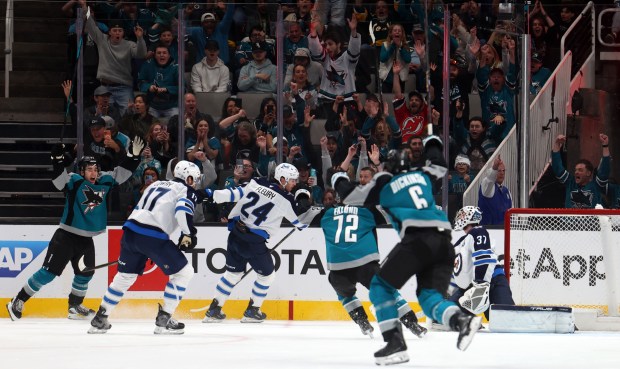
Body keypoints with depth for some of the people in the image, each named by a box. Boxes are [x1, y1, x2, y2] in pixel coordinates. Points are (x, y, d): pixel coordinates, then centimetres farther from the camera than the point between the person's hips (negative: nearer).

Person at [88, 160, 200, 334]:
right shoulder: (186, 191, 6)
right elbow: (182, 211, -15)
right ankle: (163, 320, 4)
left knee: (125, 275, 24)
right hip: (153, 237, -7)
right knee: (183, 272, 7)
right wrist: (188, 234, -1)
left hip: (131, 230, 7)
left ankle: (99, 319, 23)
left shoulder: (156, 184, 28)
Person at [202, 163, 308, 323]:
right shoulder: (285, 200, -8)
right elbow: (301, 223, 2)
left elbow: (233, 194, -1)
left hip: (235, 234, 6)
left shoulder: (256, 183, 2)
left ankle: (213, 310, 20)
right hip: (254, 242, -6)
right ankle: (252, 312, 21)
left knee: (233, 273, 21)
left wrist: (212, 195, 2)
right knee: (267, 275, 17)